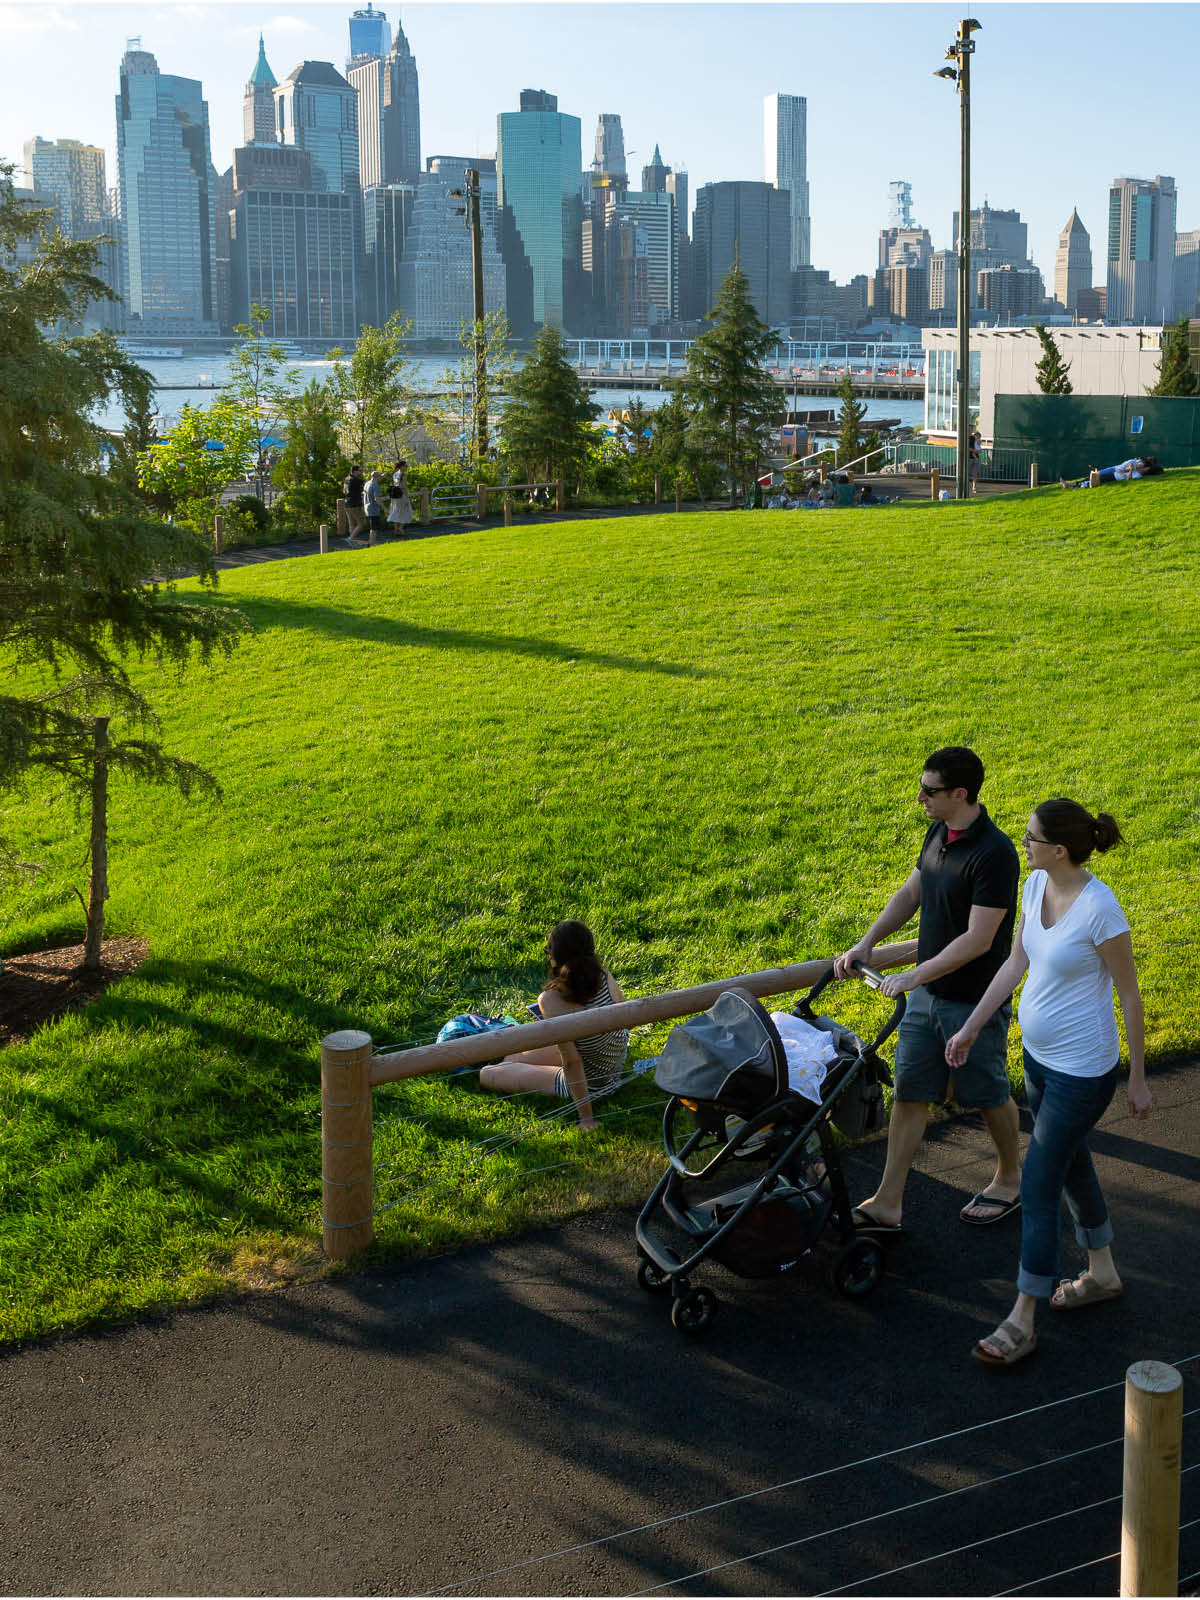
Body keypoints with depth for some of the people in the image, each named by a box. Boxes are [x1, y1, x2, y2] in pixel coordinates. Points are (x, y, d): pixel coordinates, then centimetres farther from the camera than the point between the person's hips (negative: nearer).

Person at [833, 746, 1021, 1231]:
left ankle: (1009, 1181, 36)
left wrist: (915, 975, -27)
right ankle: (887, 1204, 13)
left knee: (989, 1095, 12)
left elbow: (978, 939, -27)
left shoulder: (994, 854, -25)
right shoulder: (938, 832, 1)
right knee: (908, 1093, 8)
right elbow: (911, 892, 14)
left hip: (974, 1000, -8)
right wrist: (866, 943, 5)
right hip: (927, 993, 8)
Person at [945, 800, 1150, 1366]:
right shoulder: (1036, 885, -3)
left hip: (1081, 1069, -8)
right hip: (1039, 1054, 8)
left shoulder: (1099, 909, -26)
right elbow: (1015, 963, 9)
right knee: (1071, 1164, 23)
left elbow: (1129, 995, -16)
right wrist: (970, 1028, 12)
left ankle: (1021, 1320, 8)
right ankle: (1102, 1273, 44)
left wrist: (1137, 1080, -9)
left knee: (1038, 1184, -3)